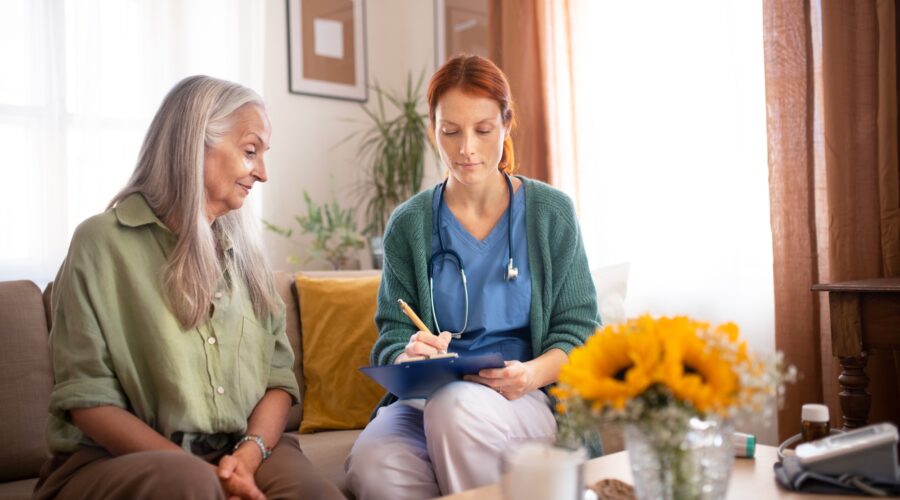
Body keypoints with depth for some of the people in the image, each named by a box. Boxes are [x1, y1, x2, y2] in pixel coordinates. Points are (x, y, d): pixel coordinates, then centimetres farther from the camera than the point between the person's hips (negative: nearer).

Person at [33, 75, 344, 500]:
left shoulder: (243, 248, 11)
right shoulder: (101, 242, -4)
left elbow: (279, 375, 7)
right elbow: (87, 396, -8)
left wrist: (250, 453, -13)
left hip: (236, 454, 4)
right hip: (117, 459, -3)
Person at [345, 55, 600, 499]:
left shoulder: (552, 213, 5)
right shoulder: (409, 224, 7)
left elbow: (578, 327, 5)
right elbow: (391, 337, 6)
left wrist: (533, 373, -16)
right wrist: (408, 358, -19)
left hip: (529, 401, -1)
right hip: (425, 400, 1)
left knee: (456, 407, -36)